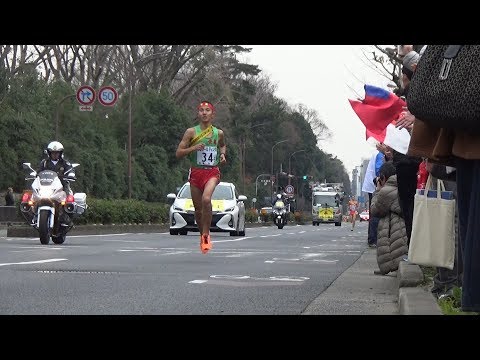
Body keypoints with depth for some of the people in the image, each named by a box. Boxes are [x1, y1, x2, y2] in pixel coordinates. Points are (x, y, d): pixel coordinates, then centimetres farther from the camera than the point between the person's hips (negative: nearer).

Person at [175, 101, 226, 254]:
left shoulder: (219, 133, 7)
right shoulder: (191, 132, 1)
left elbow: (222, 145, 31)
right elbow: (178, 153, 0)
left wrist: (222, 154, 9)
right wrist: (193, 148, -16)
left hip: (212, 172, -1)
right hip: (196, 171, 1)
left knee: (206, 199, -28)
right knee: (198, 208, 7)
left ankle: (206, 234, -16)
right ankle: (203, 236, 29)